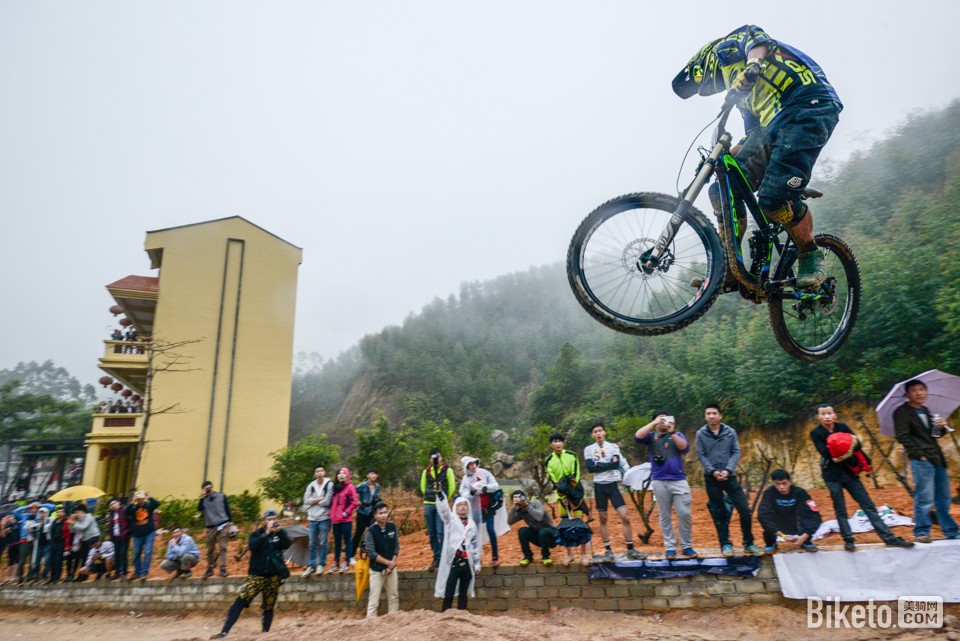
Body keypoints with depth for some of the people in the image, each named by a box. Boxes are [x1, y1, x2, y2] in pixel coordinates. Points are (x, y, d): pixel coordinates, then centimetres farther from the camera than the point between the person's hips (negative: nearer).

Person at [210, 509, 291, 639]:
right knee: (240, 601, -13)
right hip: (257, 575, -1)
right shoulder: (257, 533, 3)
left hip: (274, 576, 1)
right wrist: (266, 533, -22)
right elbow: (252, 546, -17)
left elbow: (287, 545, -11)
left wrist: (279, 531, -21)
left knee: (269, 607, 6)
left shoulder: (279, 533, 6)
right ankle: (223, 632, -13)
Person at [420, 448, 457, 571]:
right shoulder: (426, 471, 6)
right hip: (428, 505, 4)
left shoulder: (447, 470, -2)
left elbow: (452, 487, 3)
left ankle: (440, 558, 0)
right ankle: (436, 557, 18)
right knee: (431, 533, 7)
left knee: (441, 533, -8)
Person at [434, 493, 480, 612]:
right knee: (448, 595, -5)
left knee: (463, 594, 9)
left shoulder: (472, 524, 13)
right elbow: (443, 509, -16)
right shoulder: (450, 519, 3)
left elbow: (475, 545, 17)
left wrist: (477, 563, 14)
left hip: (467, 564, 4)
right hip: (453, 563, -3)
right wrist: (440, 493, -33)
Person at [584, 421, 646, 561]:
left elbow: (617, 464, -12)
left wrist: (599, 465, -12)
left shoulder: (613, 446, 3)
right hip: (599, 486, 1)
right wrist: (608, 465, -11)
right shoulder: (589, 449, 3)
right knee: (603, 519, 7)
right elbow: (590, 468, -10)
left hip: (613, 484, -1)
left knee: (625, 516, -7)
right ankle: (607, 550, 16)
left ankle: (630, 550, 3)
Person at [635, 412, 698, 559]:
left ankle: (686, 546, 11)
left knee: (685, 514, -2)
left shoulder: (677, 435, 10)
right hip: (659, 481, 0)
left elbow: (685, 448, -8)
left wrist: (672, 432, -17)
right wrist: (654, 423, -13)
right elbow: (637, 436, -11)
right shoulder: (651, 436, 8)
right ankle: (670, 547, 12)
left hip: (679, 480, 0)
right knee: (665, 516, 5)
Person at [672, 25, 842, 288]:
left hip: (808, 108, -9)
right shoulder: (742, 91, 32)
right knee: (723, 192, -3)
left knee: (775, 197, -25)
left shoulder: (730, 43, 13)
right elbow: (754, 137, 27)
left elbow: (758, 40, -10)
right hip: (775, 124, 9)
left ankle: (811, 257, -2)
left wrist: (753, 66, -31)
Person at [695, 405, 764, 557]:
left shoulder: (730, 432, 3)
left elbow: (736, 452, 0)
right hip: (711, 478, -1)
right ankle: (725, 544, 16)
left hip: (729, 476, 1)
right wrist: (712, 471, -14)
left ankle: (748, 543, 13)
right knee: (718, 513, 6)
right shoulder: (701, 434, 1)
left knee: (745, 509, -2)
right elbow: (701, 455, -1)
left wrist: (728, 470, -13)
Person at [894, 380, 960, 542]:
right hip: (921, 461, -7)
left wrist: (941, 427, 4)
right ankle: (921, 532, 2)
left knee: (943, 498, 12)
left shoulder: (926, 411, 20)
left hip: (937, 459, 7)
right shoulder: (902, 412, -3)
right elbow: (902, 437, -10)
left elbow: (934, 434, 26)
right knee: (924, 498, -7)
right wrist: (919, 454, -16)